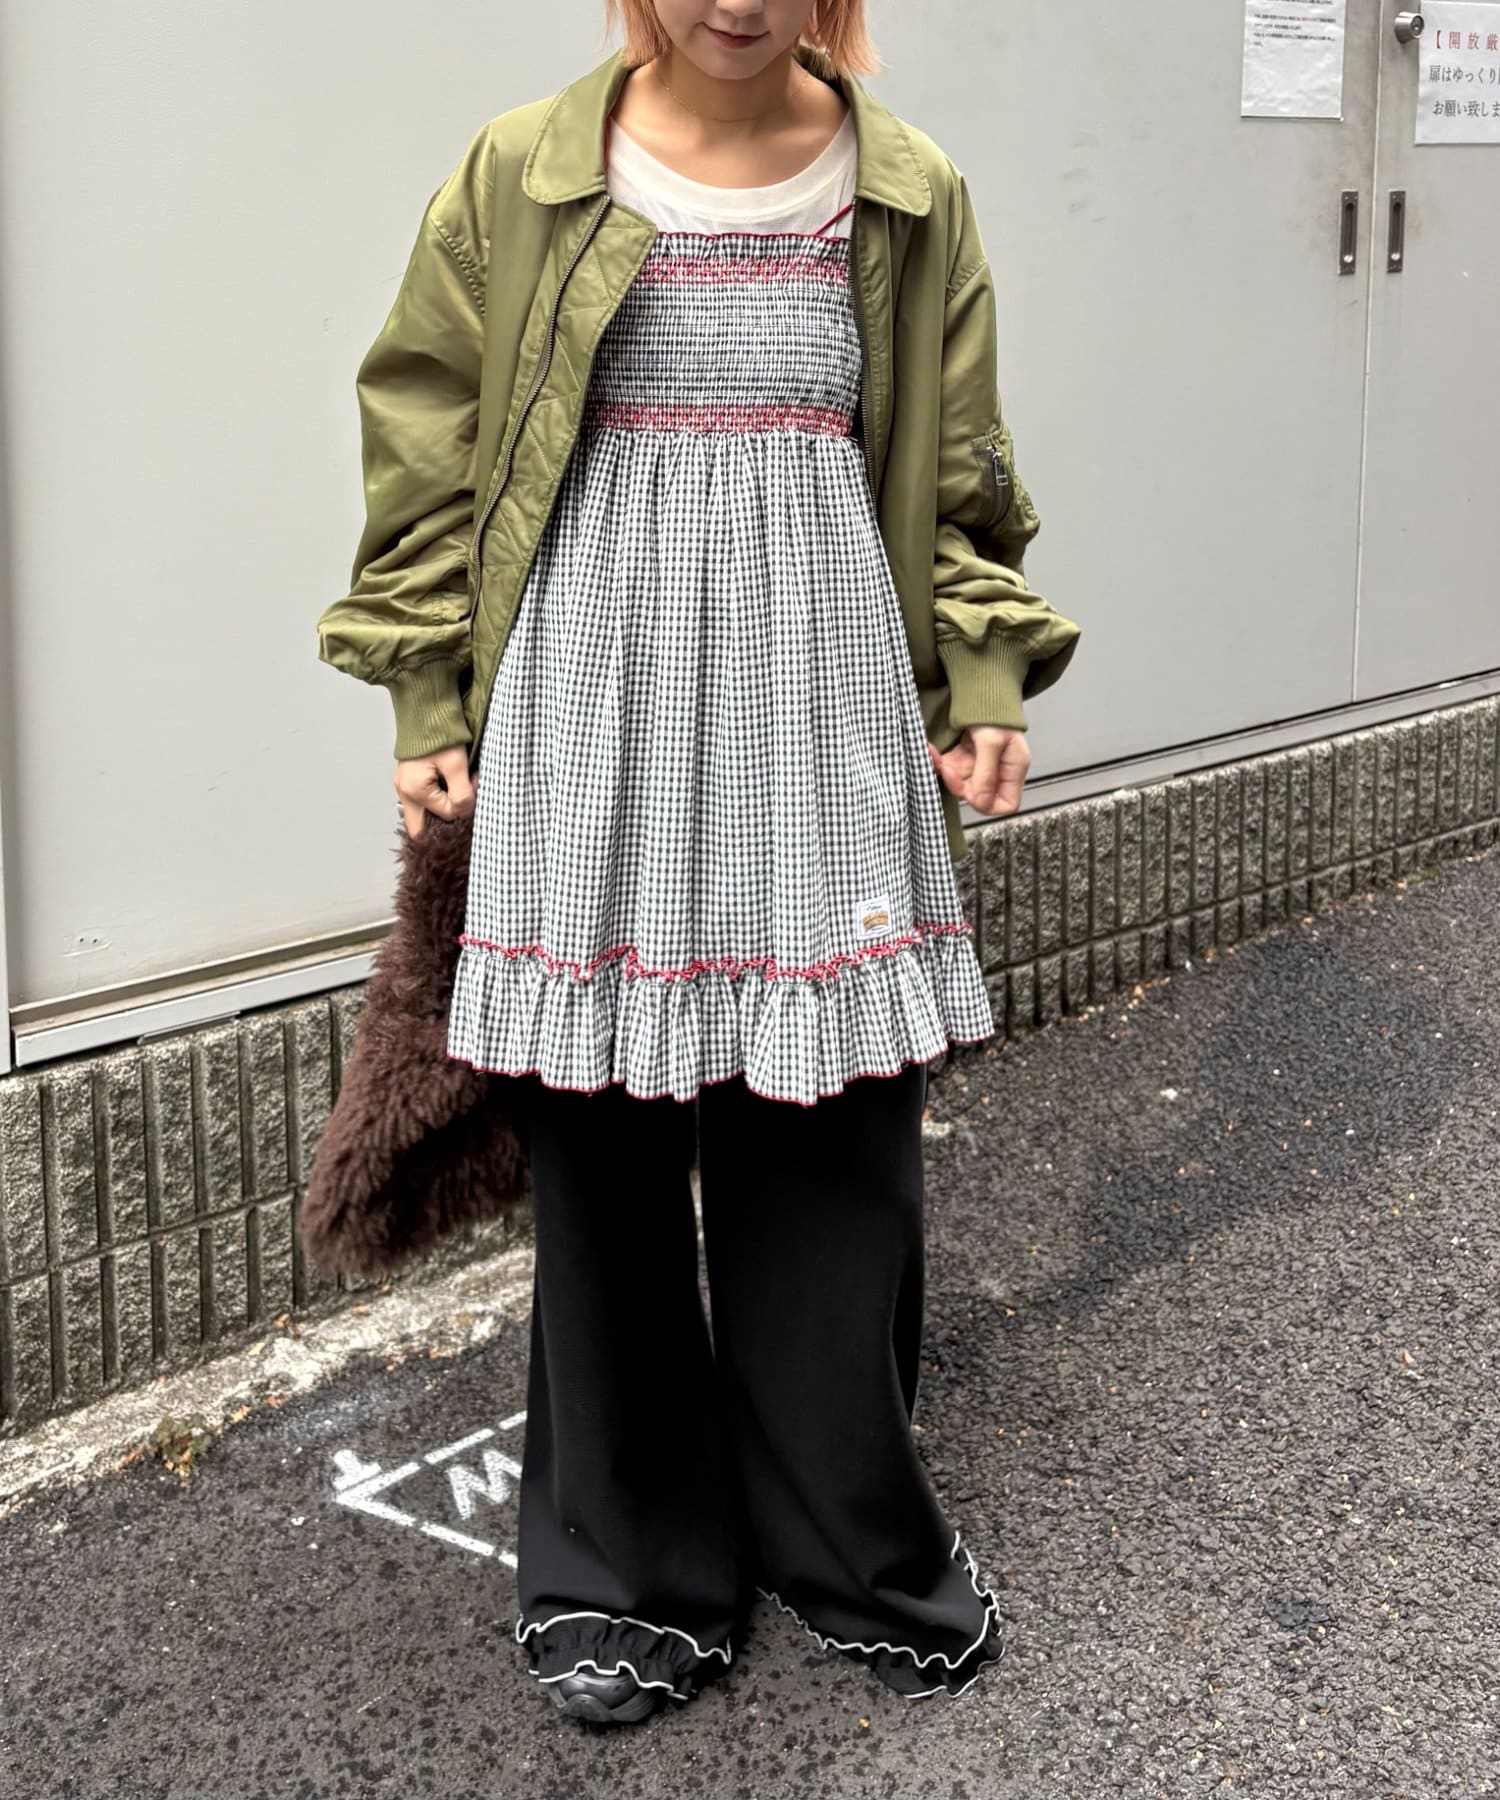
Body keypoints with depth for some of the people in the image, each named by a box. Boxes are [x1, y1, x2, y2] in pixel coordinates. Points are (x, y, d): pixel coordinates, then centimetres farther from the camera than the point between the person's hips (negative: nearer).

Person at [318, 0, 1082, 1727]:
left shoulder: (906, 194, 7)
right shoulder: (521, 179, 2)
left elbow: (957, 482, 12)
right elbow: (429, 457, 6)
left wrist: (986, 681, 3)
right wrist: (428, 704, 2)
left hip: (825, 700, 1)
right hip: (594, 703, -1)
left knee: (836, 1130, 4)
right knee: (605, 1134, 3)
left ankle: (856, 1542, 24)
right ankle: (627, 1567, 21)